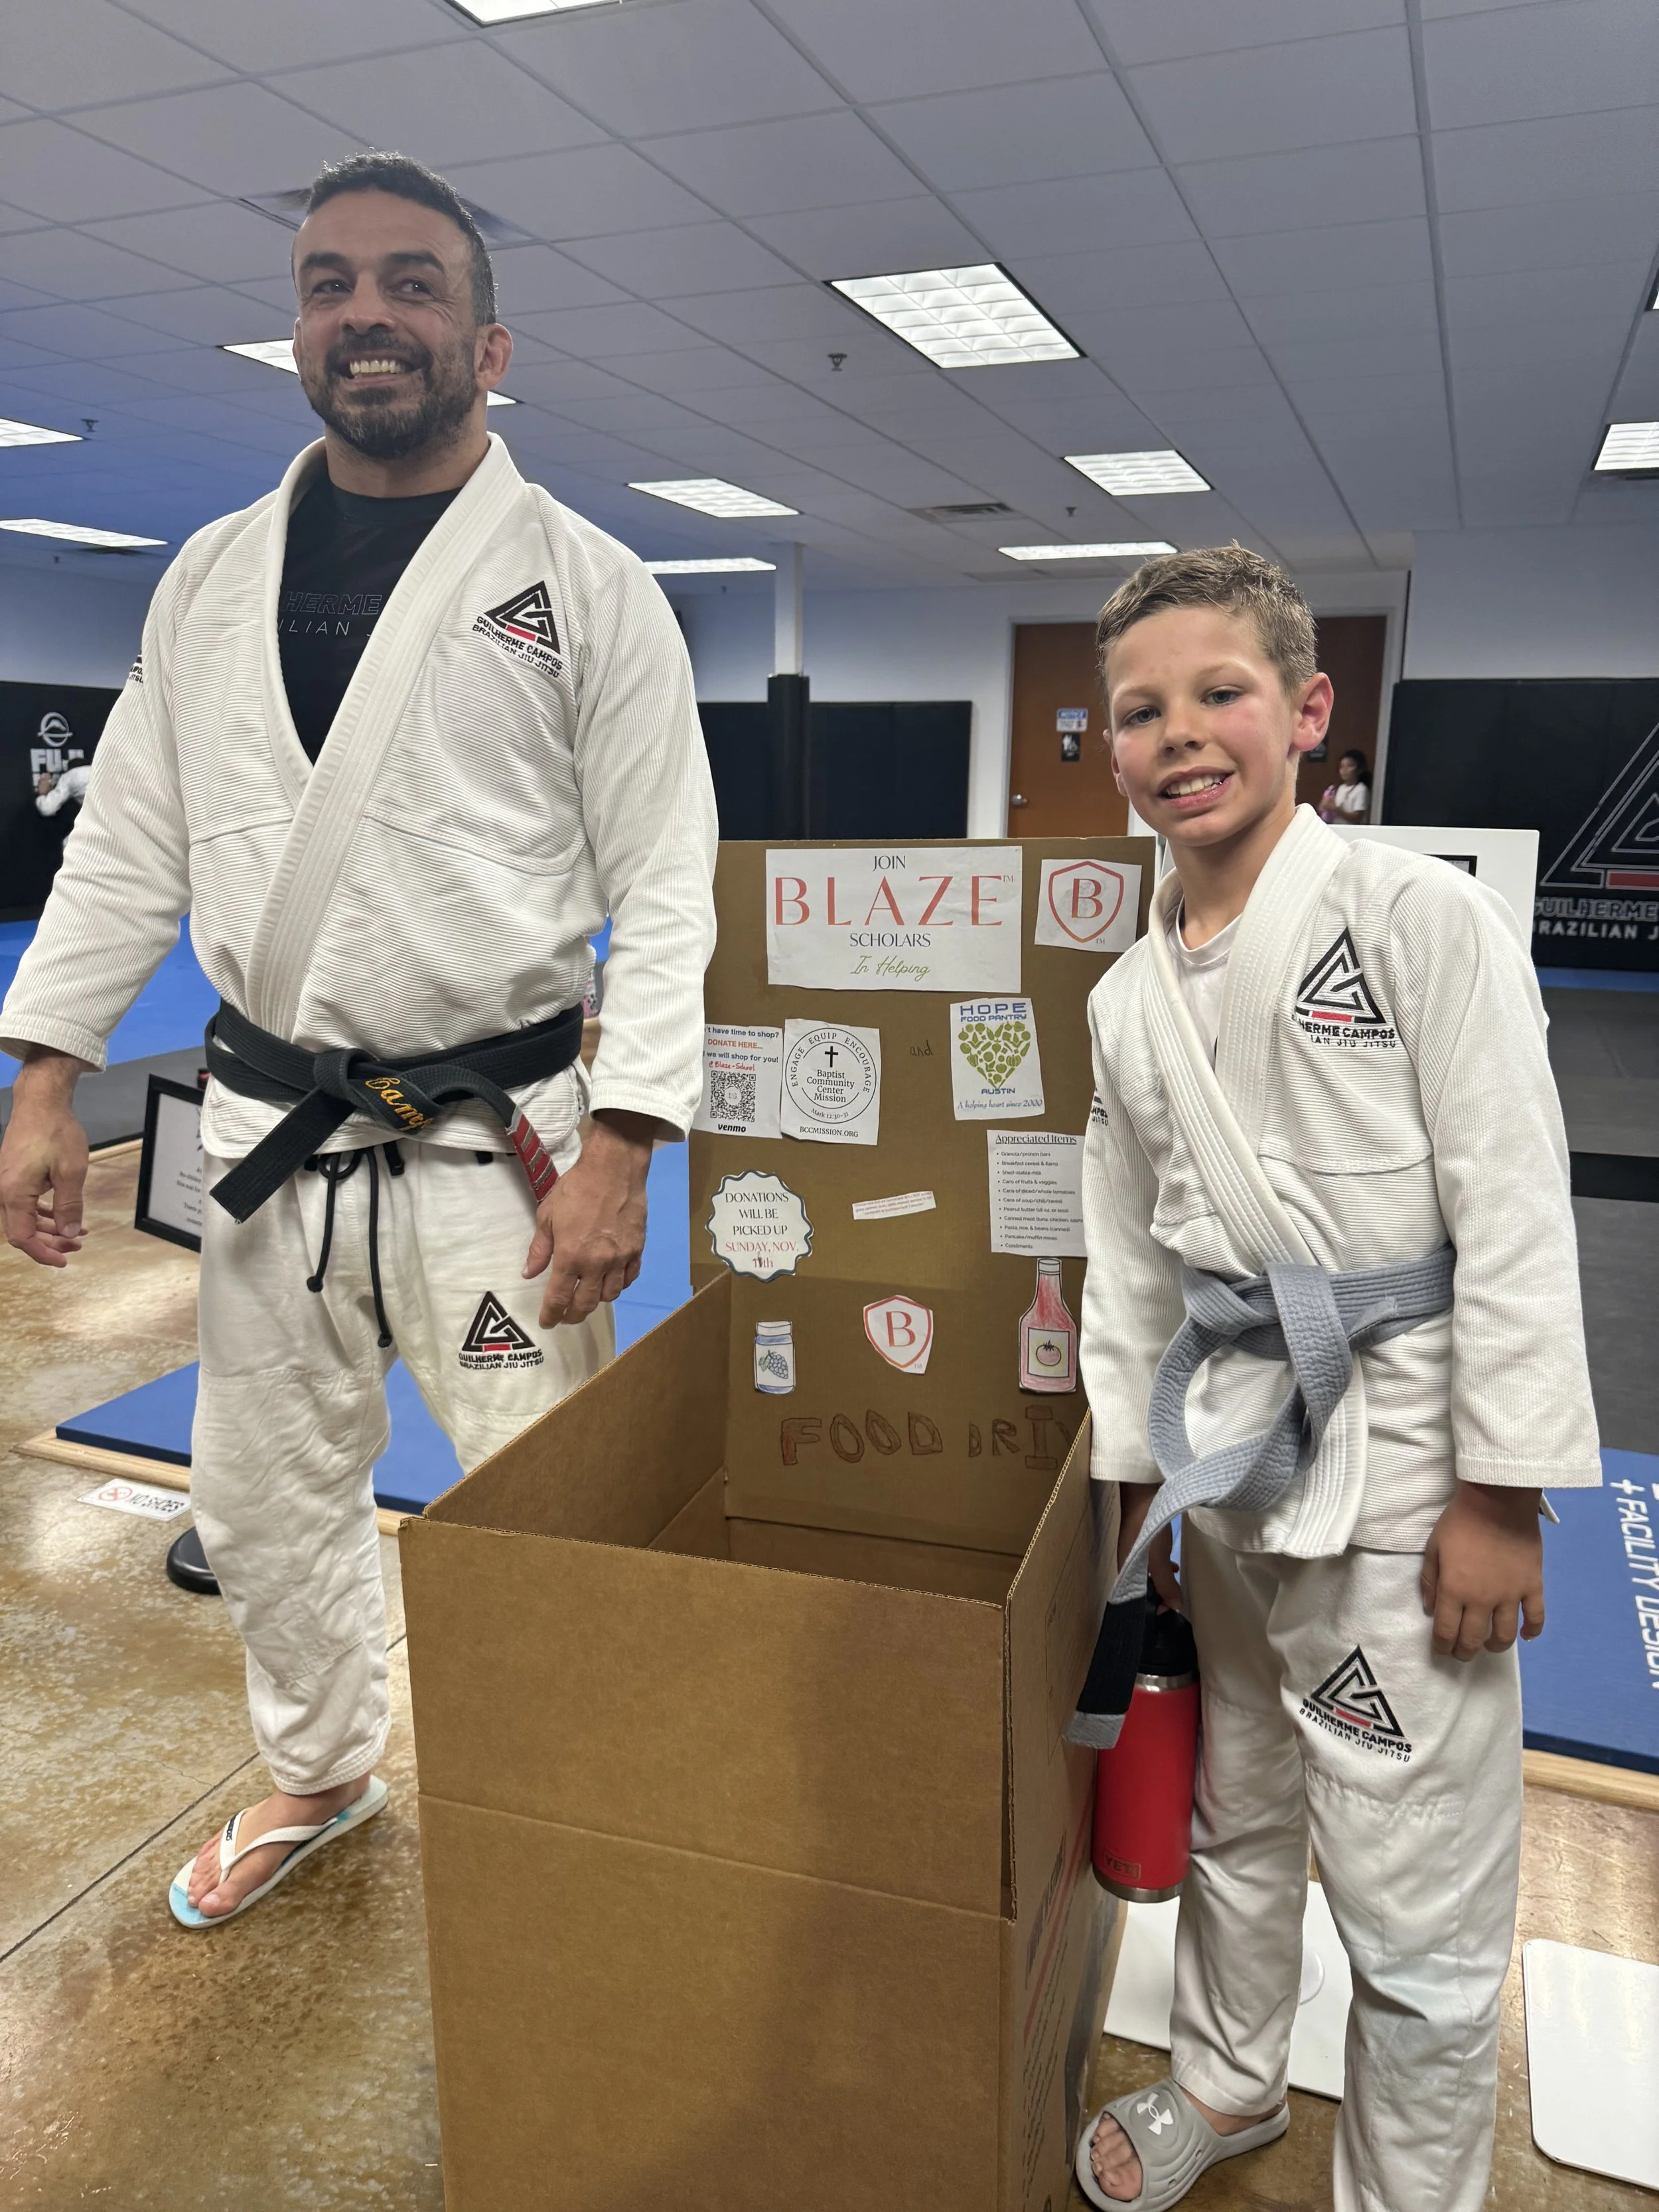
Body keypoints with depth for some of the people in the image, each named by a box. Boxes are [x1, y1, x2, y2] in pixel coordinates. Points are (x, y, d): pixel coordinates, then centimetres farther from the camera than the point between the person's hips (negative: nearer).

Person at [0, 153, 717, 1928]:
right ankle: (317, 1775, 45)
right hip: (268, 1130, 5)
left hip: (497, 1136, -4)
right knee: (263, 1499, 18)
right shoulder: (215, 576, 10)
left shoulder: (583, 584, -3)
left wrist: (621, 1147, -16)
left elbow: (663, 883, -8)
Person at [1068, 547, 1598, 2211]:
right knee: (1236, 1808, 25)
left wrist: (1497, 1495, -13)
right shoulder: (1129, 999, 6)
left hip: (1400, 1437, -5)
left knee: (1416, 1896, 5)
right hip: (1230, 1438, 6)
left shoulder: (1422, 920, -11)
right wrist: (1130, 1478, 13)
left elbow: (1513, 1222, -13)